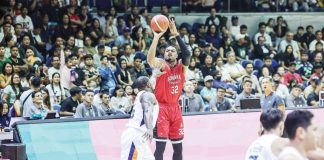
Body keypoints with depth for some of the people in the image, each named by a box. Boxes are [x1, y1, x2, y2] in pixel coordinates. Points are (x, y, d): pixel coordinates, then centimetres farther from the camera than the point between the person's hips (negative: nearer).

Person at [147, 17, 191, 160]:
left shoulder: (181, 66, 4)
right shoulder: (161, 65, -7)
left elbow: (187, 55, -17)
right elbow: (150, 59, -29)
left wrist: (176, 35, -22)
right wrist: (156, 37, -35)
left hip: (175, 108, 5)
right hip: (161, 107, -5)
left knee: (178, 146, 10)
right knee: (160, 145, -10)